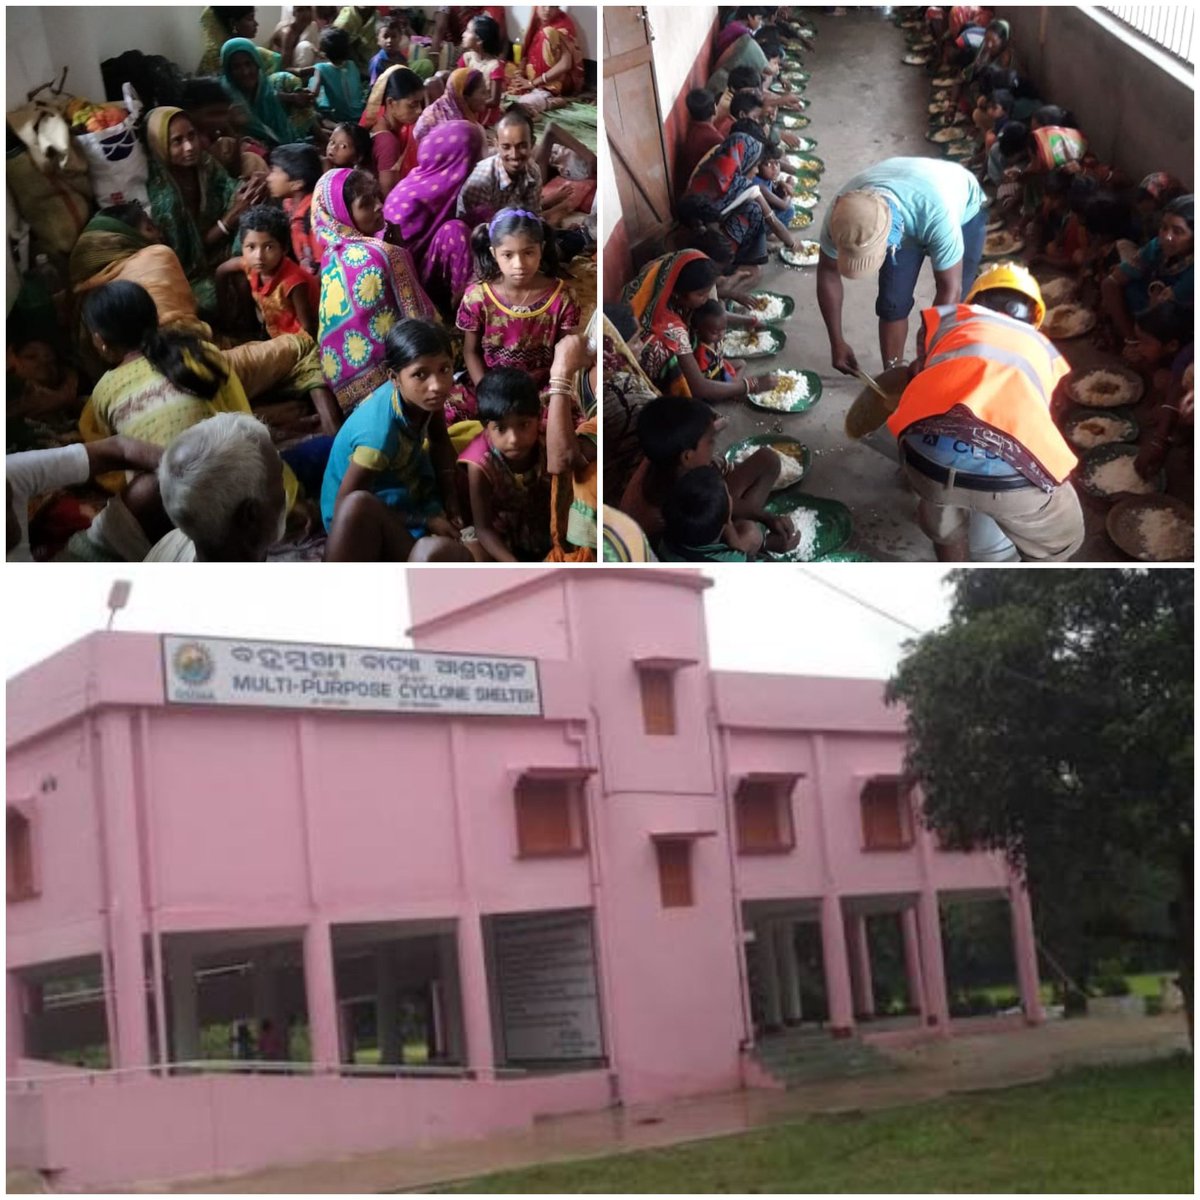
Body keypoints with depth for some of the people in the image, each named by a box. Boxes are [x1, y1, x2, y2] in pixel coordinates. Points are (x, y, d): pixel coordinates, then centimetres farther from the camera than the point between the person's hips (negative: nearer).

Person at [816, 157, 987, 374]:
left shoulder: (936, 212, -47)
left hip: (962, 212, -3)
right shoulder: (844, 212, -35)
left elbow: (950, 290, -36)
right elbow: (827, 272, -16)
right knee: (892, 303, -4)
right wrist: (837, 342, -13)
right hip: (904, 218, 3)